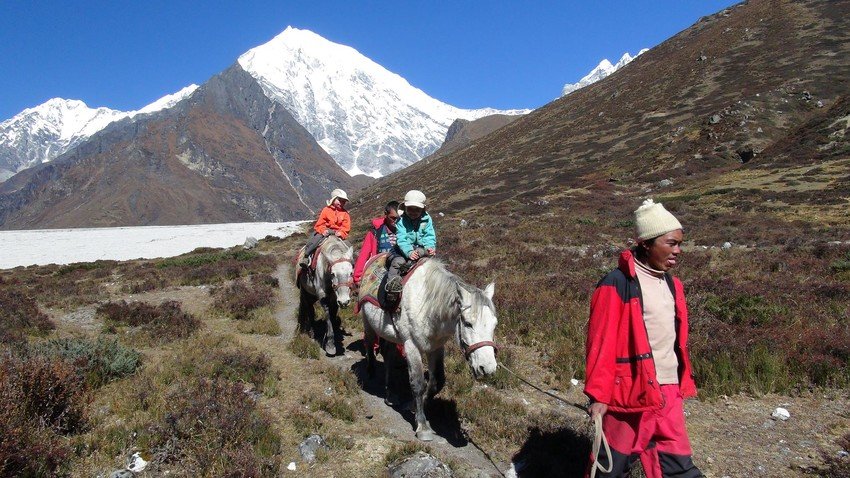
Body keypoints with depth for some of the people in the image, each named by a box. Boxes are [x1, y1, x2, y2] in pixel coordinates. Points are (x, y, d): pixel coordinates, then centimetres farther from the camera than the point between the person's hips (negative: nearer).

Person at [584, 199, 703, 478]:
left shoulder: (672, 285, 10)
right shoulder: (617, 285, -15)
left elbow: (676, 340, 17)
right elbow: (601, 344, -17)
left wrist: (682, 384, 17)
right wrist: (598, 394, -17)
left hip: (669, 392, 7)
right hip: (631, 393, -7)